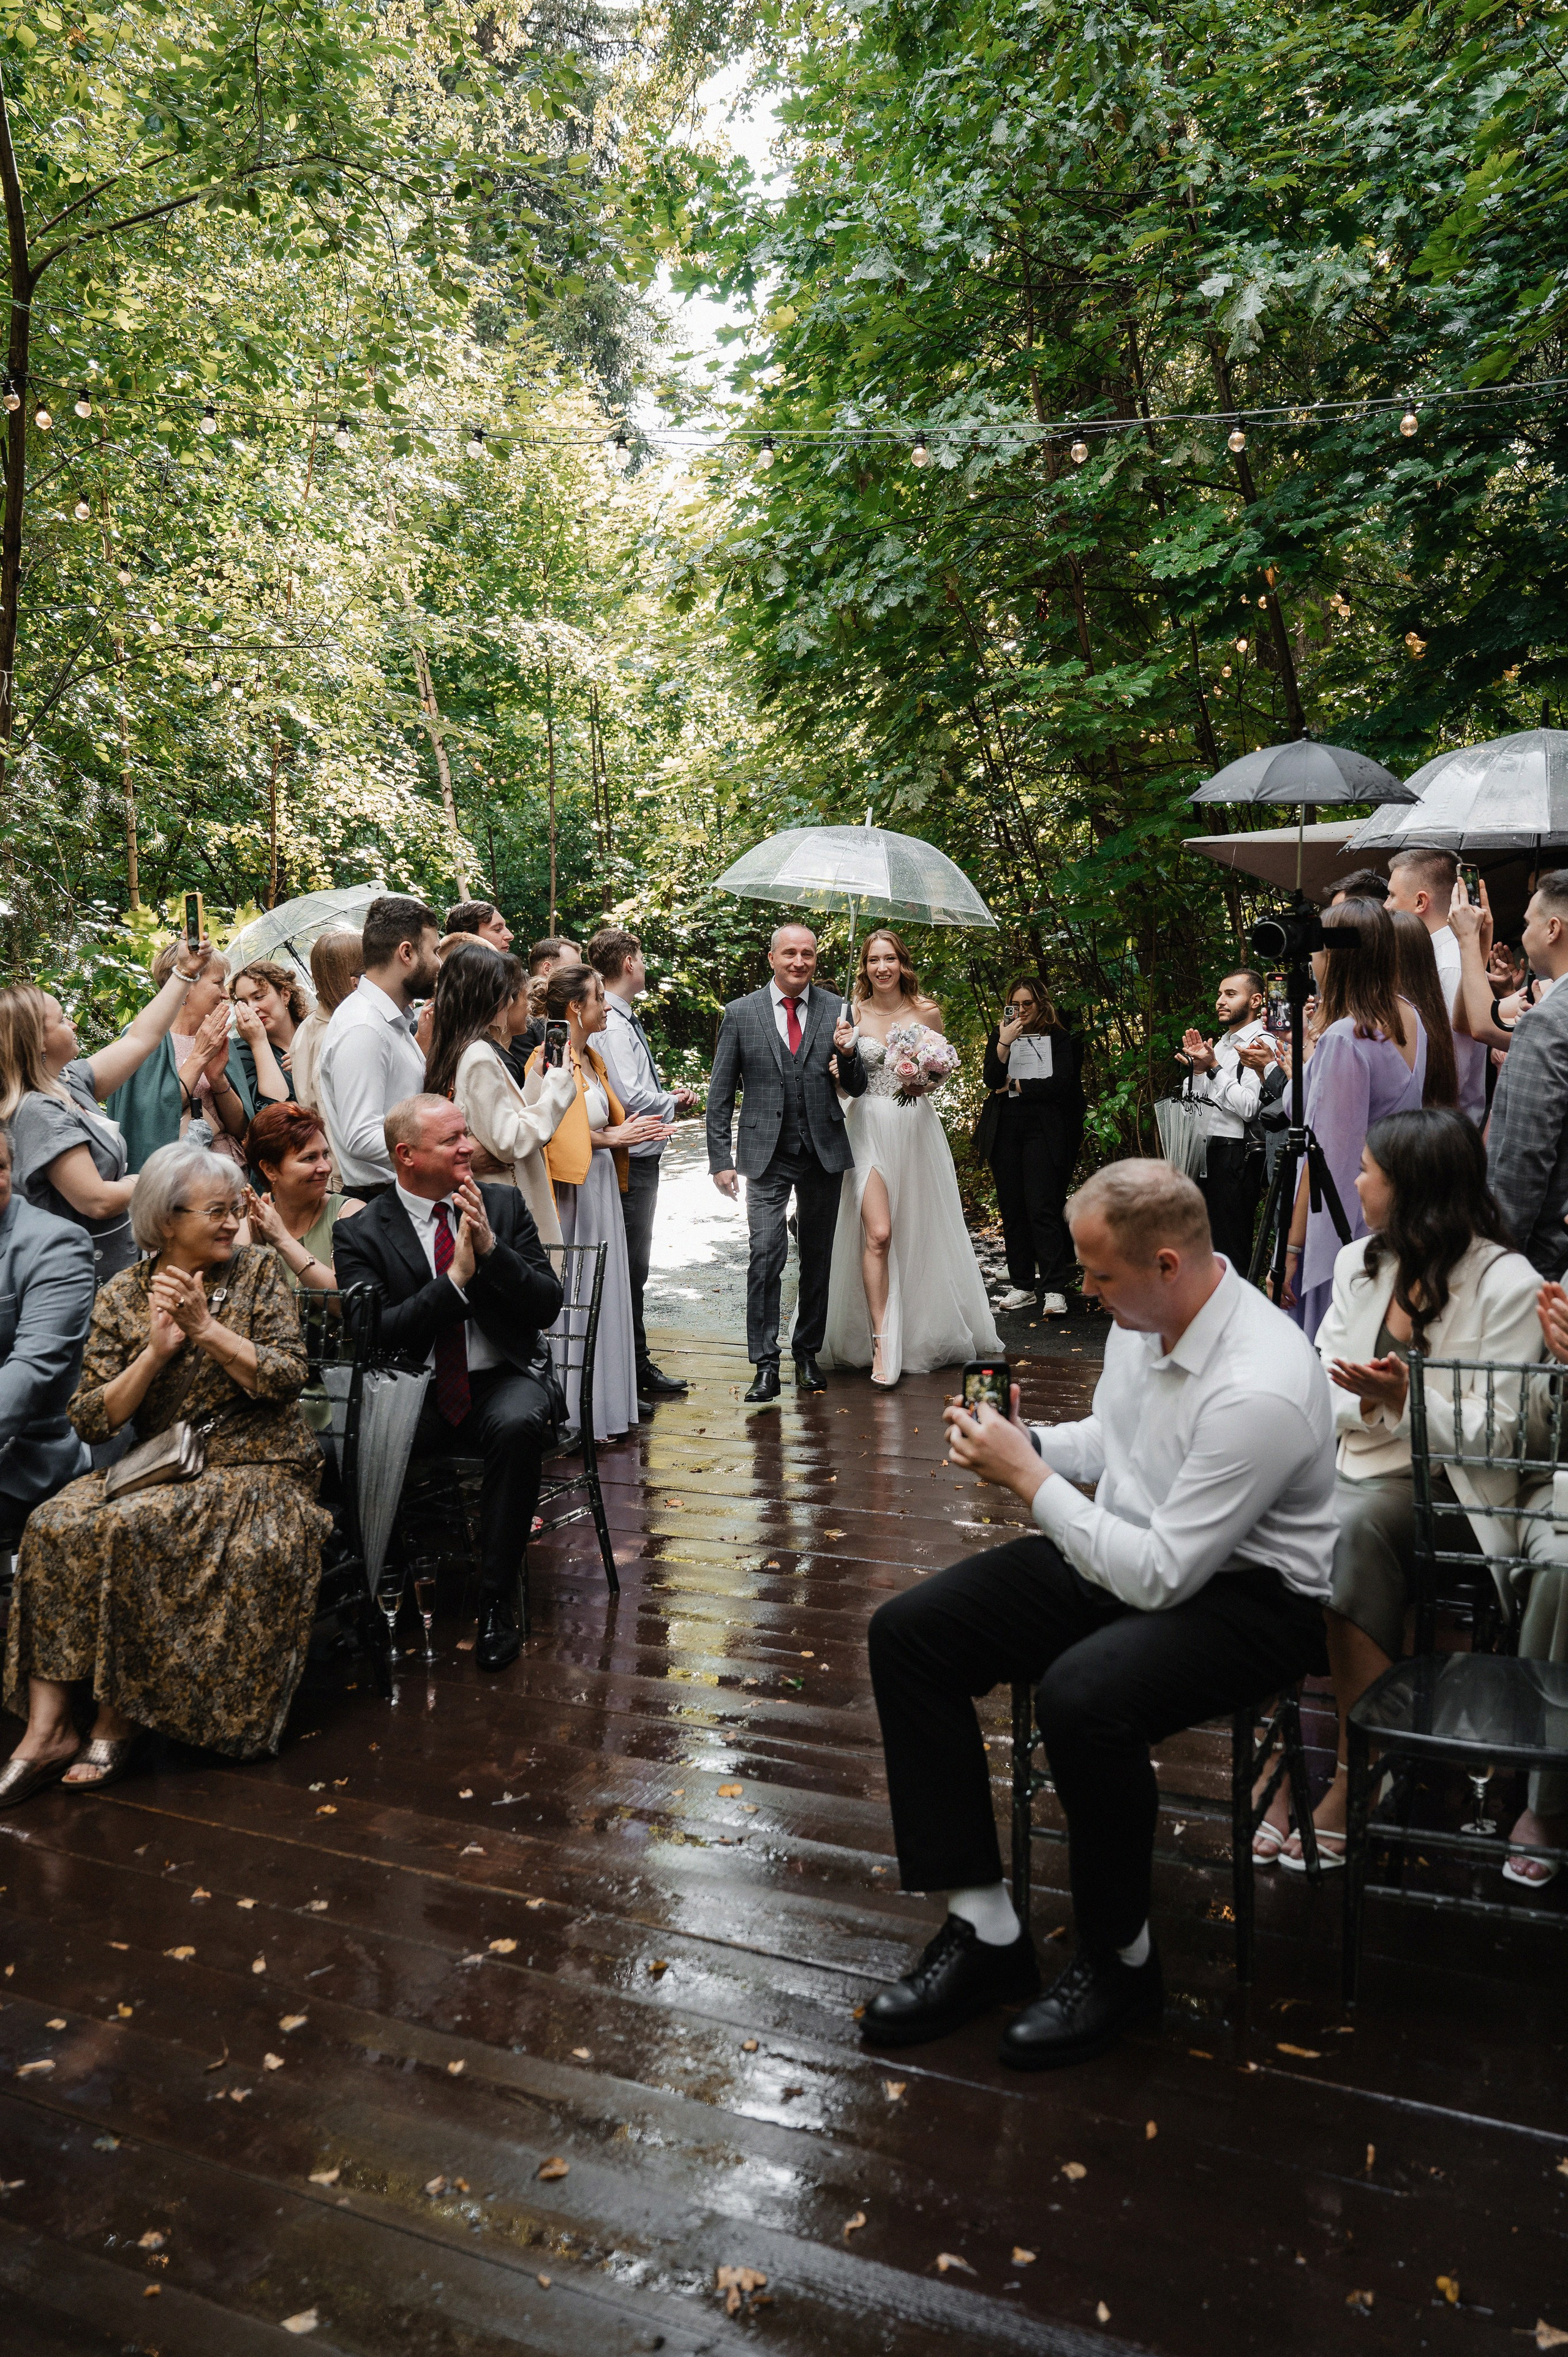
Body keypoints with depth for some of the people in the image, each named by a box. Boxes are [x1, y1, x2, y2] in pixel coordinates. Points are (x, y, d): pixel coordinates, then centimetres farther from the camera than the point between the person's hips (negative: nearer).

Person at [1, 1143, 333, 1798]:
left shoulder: (258, 1270, 2)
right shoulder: (122, 1295, 6)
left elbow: (287, 1379, -7)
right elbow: (90, 1419, 0)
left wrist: (207, 1328, -16)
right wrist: (156, 1351, -14)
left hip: (256, 1467, -3)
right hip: (159, 1467, 3)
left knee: (133, 1530, -29)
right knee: (54, 1526, -23)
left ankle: (116, 1724, -15)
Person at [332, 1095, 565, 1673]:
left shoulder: (505, 1205, 7)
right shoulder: (361, 1232, 0)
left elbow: (547, 1306, 0)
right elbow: (374, 1333, -12)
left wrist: (490, 1246, -14)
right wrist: (455, 1278, -19)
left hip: (504, 1381, 1)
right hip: (416, 1395, 0)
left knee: (518, 1425, -34)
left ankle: (496, 1601, -20)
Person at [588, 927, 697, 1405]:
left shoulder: (625, 1020, 13)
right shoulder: (613, 1024, -18)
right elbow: (630, 1096, -25)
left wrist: (668, 1096, 4)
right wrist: (674, 1102, -9)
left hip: (640, 1156, 10)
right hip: (632, 1156, -10)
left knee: (633, 1265, 16)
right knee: (630, 1267, -3)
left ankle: (637, 1365, 25)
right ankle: (634, 1370, 4)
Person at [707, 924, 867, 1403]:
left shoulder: (835, 1011, 5)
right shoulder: (740, 1014, 1)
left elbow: (857, 1089, 7)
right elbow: (720, 1094, 3)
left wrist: (849, 1054, -14)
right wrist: (721, 1160, -3)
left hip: (824, 1153, 2)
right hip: (767, 1156, -2)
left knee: (817, 1257, 10)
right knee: (765, 1255, -11)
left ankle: (807, 1354, 24)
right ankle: (765, 1364, -6)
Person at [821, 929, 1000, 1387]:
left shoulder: (927, 1012, 3)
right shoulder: (854, 1014, 2)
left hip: (916, 1126, 2)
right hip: (869, 1126, -1)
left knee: (921, 1233, 8)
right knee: (877, 1234, -13)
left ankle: (928, 1331, 26)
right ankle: (882, 1342, -9)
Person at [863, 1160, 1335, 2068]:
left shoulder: (1260, 1390, -29)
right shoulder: (1144, 1316, -3)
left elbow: (1159, 1578, -27)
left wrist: (1029, 1478, -20)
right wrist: (1027, 1442, -3)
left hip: (1248, 1593, -9)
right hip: (1135, 1550, 9)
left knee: (1081, 1696, -37)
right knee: (908, 1633, -5)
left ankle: (1121, 1961, -7)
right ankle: (985, 1931, 2)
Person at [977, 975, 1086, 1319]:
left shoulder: (1059, 1038, 5)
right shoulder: (1000, 1037, 14)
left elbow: (1060, 1084, -7)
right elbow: (992, 1080, -1)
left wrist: (1015, 1085, -2)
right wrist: (1004, 1042, -13)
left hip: (1043, 1131, -4)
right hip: (1005, 1132, 4)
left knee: (1042, 1208, -12)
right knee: (1012, 1210, 4)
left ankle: (1055, 1289, -10)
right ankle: (1022, 1286, 11)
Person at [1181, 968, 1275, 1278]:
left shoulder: (1262, 1046, -9)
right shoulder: (1221, 1043, 18)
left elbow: (1249, 1108, -20)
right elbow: (1199, 1101, 19)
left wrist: (1213, 1068, -16)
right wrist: (1197, 1065, 4)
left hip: (1236, 1154, -9)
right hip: (1206, 1151, 9)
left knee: (1230, 1249, -5)